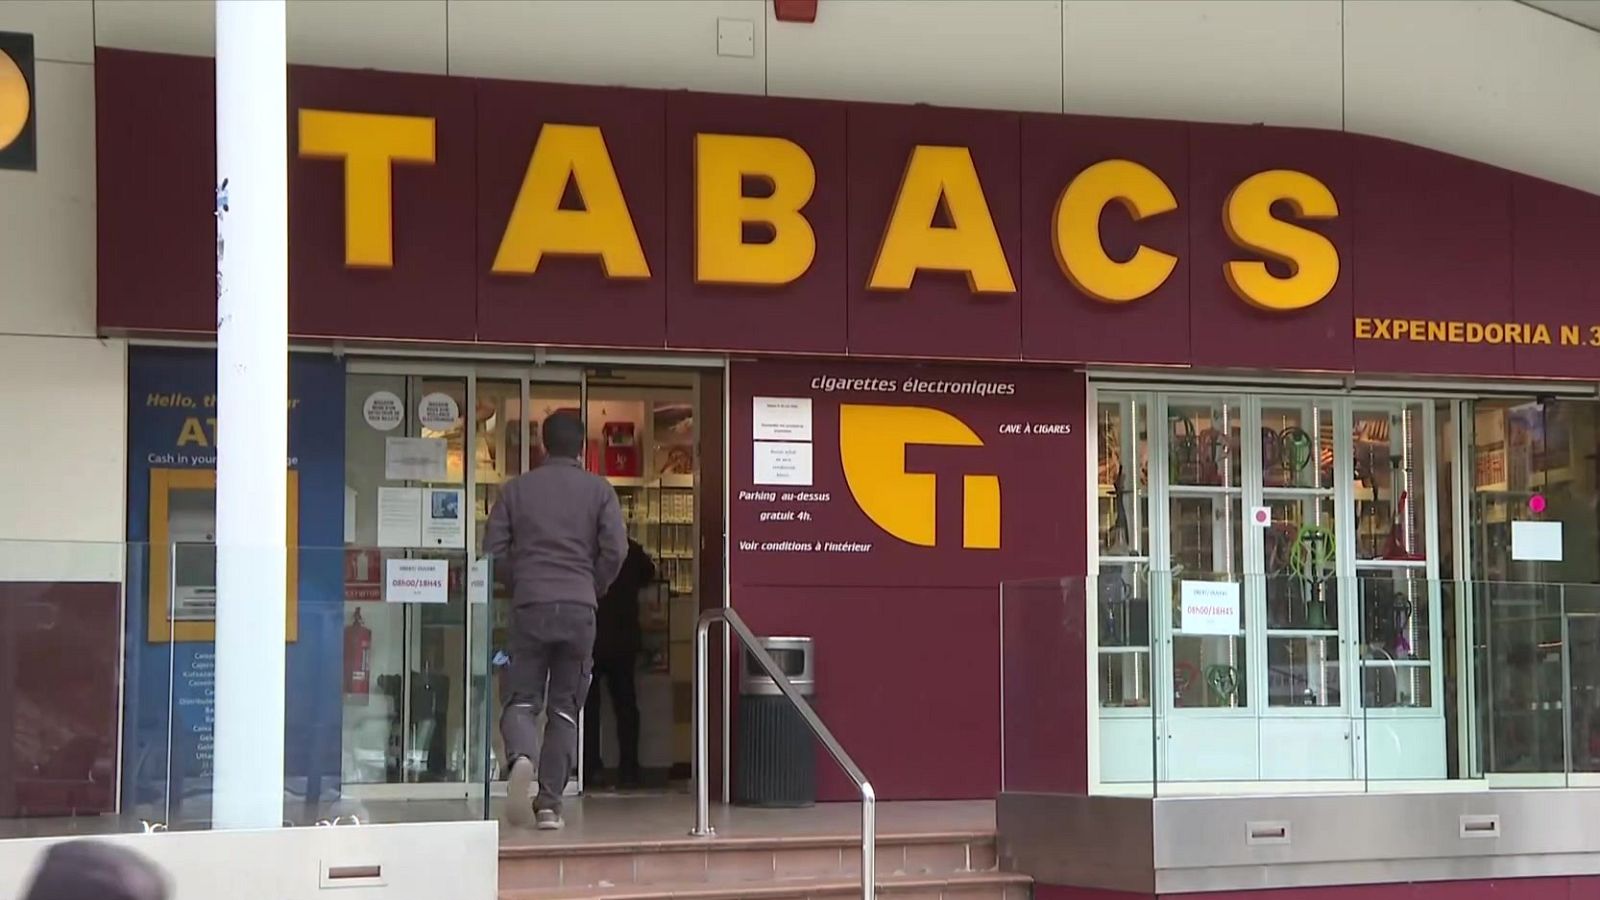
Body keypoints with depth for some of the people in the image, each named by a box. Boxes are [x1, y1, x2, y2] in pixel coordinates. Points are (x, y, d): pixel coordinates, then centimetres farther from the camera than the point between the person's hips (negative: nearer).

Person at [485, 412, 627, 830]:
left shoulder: (517, 488, 9)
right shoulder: (598, 490, 6)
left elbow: (494, 548, 3)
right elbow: (615, 549, -3)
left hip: (529, 606, 0)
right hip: (579, 608, 0)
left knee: (522, 699, 4)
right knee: (565, 708, 8)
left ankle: (522, 757, -29)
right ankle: (549, 804, 4)